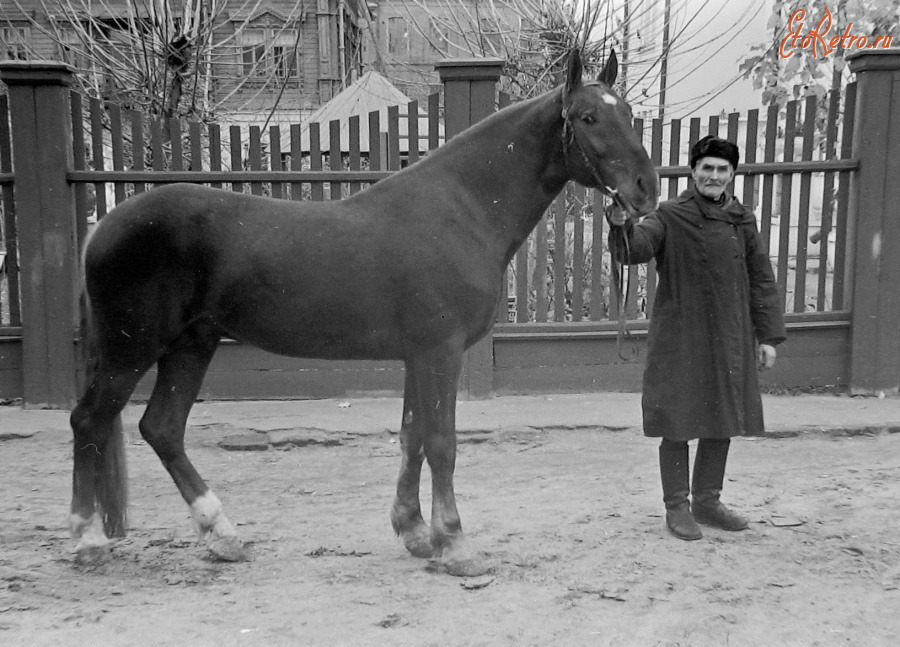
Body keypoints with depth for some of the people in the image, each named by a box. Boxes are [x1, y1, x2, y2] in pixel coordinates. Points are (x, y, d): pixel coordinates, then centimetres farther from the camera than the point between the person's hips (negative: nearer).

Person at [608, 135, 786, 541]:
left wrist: (768, 335, 6)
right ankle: (677, 506, 15)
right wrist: (621, 226, -42)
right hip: (679, 339, -4)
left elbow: (762, 282, 10)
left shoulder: (743, 221, 8)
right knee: (678, 422, 1)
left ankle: (707, 501, 29)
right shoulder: (671, 217, -4)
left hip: (730, 341, 5)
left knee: (722, 422, 13)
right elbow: (634, 249, -20)